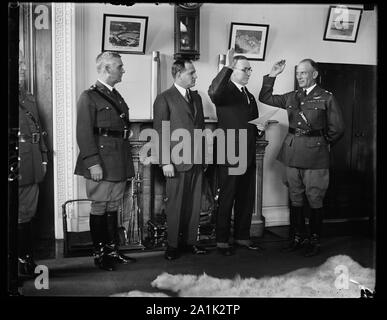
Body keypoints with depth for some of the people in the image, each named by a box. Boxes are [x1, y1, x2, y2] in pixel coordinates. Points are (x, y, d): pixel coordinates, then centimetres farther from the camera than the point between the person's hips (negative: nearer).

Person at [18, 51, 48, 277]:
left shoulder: (30, 97, 17)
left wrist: (43, 157, 13)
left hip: (32, 168, 7)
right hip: (18, 167, -7)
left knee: (29, 214, 14)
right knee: (20, 216, 2)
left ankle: (28, 260, 26)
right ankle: (21, 262, 15)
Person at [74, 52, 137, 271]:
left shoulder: (117, 96, 17)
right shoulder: (89, 97, -7)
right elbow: (84, 133, -14)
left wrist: (128, 161, 14)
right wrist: (93, 163, -20)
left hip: (120, 163, 8)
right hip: (102, 163, -7)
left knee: (113, 207, 13)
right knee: (99, 207, 3)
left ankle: (113, 250, 24)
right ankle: (99, 254, 15)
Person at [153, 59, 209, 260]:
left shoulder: (196, 97, 15)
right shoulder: (164, 99, -5)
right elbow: (160, 132, -9)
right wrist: (165, 162, -13)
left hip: (196, 161, 6)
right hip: (176, 162, -6)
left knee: (194, 204, 10)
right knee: (175, 205, 2)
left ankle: (190, 241, 23)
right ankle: (173, 245, 15)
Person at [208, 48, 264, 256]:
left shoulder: (250, 97, 20)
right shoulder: (225, 91, -6)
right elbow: (213, 92, -32)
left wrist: (259, 130, 8)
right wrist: (227, 67, -36)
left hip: (248, 156, 8)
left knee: (247, 199, 14)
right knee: (227, 199, 1)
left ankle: (242, 237, 28)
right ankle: (222, 241, 14)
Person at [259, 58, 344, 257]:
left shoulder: (326, 98, 1)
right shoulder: (291, 97, 13)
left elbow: (337, 129, 1)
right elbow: (265, 97, 18)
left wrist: (322, 144, 6)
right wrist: (272, 76, 10)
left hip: (314, 154, -4)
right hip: (292, 153, 5)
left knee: (314, 198, 1)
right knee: (295, 198, 10)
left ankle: (314, 240, 14)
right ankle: (298, 237, 21)